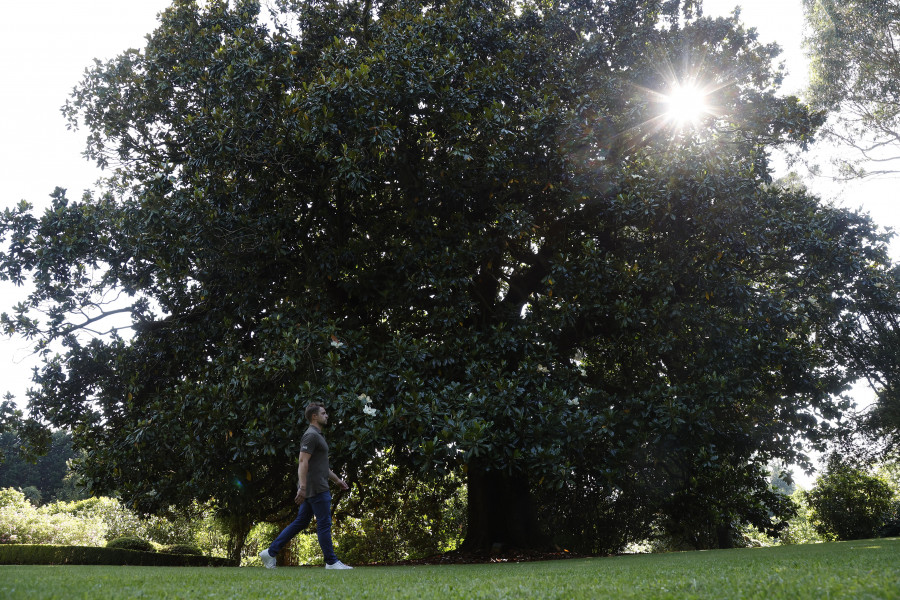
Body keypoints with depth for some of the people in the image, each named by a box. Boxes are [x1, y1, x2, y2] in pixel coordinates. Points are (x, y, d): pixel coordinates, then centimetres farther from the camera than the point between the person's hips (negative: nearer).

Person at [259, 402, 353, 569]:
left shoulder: (317, 435, 20)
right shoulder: (311, 435, -12)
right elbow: (303, 462, -21)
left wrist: (337, 479, 29)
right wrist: (302, 487, -27)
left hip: (318, 487, 10)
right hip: (316, 488, -10)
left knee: (300, 523, 11)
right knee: (324, 523, -4)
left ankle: (271, 552, 12)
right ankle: (331, 561, 3)